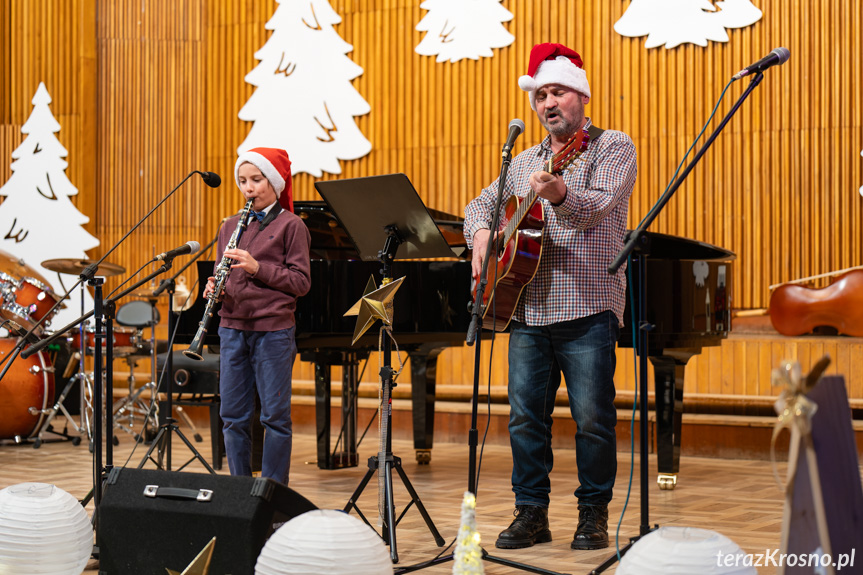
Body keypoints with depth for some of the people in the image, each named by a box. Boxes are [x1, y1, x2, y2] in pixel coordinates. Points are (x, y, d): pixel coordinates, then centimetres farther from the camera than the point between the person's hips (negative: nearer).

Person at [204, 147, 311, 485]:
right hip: (233, 327, 5)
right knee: (233, 415, 6)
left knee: (275, 416, 0)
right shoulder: (231, 227, 14)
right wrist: (214, 287, -3)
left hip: (273, 330, -5)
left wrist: (258, 269, -16)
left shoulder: (291, 226, -1)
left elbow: (301, 282, -7)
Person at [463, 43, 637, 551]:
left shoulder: (613, 147, 1)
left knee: (593, 418, -4)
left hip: (587, 307, -5)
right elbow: (482, 203, 27)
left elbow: (598, 205, -16)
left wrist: (559, 194, -37)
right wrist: (482, 234, 4)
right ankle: (532, 513, 14)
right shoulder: (524, 162, 20)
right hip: (528, 309, 6)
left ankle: (594, 514, 9)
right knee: (525, 417, 5)